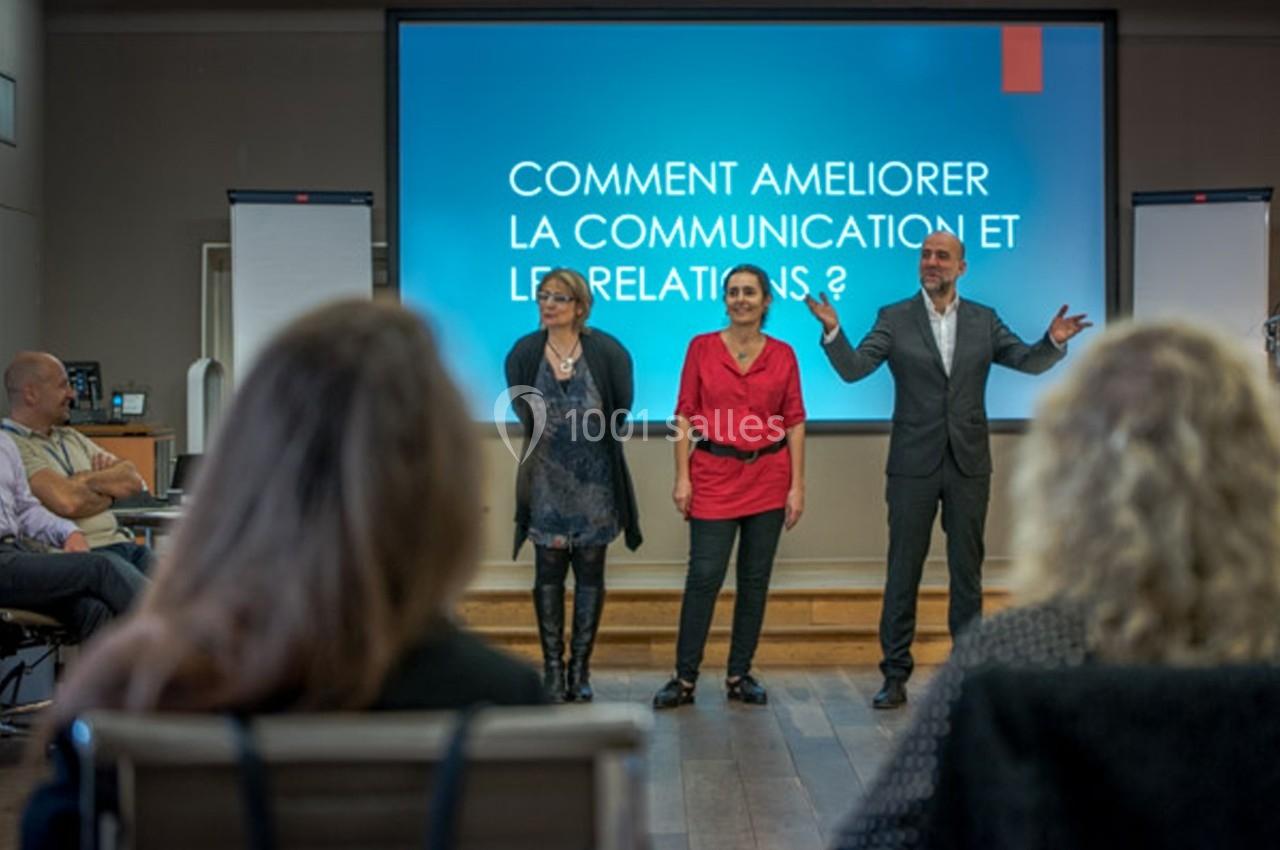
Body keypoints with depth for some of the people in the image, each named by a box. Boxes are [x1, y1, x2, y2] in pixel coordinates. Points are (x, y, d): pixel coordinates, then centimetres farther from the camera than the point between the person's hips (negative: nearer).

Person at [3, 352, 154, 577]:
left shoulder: (71, 437, 24)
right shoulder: (12, 446, -2)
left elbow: (134, 481, 17)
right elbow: (67, 501, -15)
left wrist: (88, 480, 0)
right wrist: (110, 491, 3)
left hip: (119, 541, 8)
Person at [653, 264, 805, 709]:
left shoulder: (783, 355, 3)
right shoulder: (701, 347, 1)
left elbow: (794, 421, 3)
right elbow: (685, 415, 0)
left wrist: (797, 485, -2)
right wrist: (682, 476, -6)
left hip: (768, 477, 2)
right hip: (714, 476, -2)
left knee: (755, 579, 6)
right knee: (704, 577, -4)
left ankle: (740, 675, 17)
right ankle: (685, 677, 5)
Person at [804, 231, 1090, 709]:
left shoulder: (983, 321, 7)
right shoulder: (895, 319, 0)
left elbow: (1029, 362, 2)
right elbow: (852, 369, -9)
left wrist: (1054, 341, -18)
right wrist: (832, 330, -26)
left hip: (968, 465, 2)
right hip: (914, 465, -2)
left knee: (967, 571, 9)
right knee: (903, 573, 3)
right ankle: (895, 675, 10)